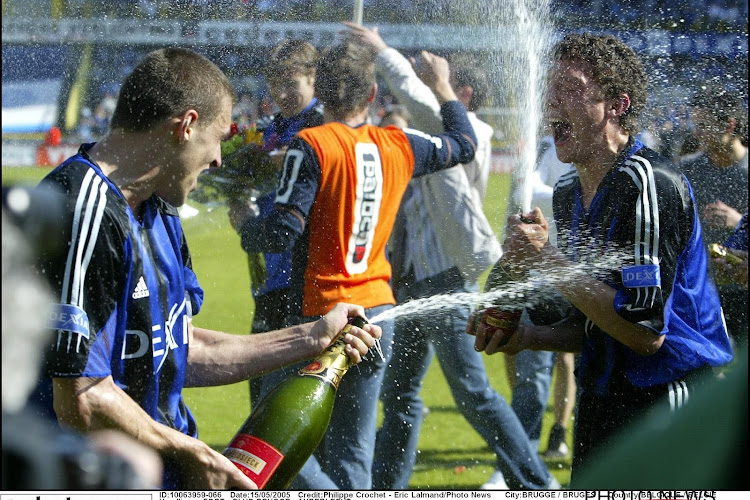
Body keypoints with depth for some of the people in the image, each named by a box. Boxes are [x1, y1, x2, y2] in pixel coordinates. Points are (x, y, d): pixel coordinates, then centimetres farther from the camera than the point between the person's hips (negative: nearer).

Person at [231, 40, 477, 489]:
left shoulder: (312, 145, -12)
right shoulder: (398, 146, 4)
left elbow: (283, 232, -17)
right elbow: (465, 143, 23)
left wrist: (248, 228, 4)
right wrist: (443, 87, 39)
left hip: (320, 316, -6)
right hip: (378, 314, 6)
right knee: (352, 455, 10)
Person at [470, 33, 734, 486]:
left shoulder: (649, 182, -18)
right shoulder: (568, 194, 11)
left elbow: (646, 331, -23)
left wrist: (550, 263, -19)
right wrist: (527, 337, 0)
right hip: (600, 410, 9)